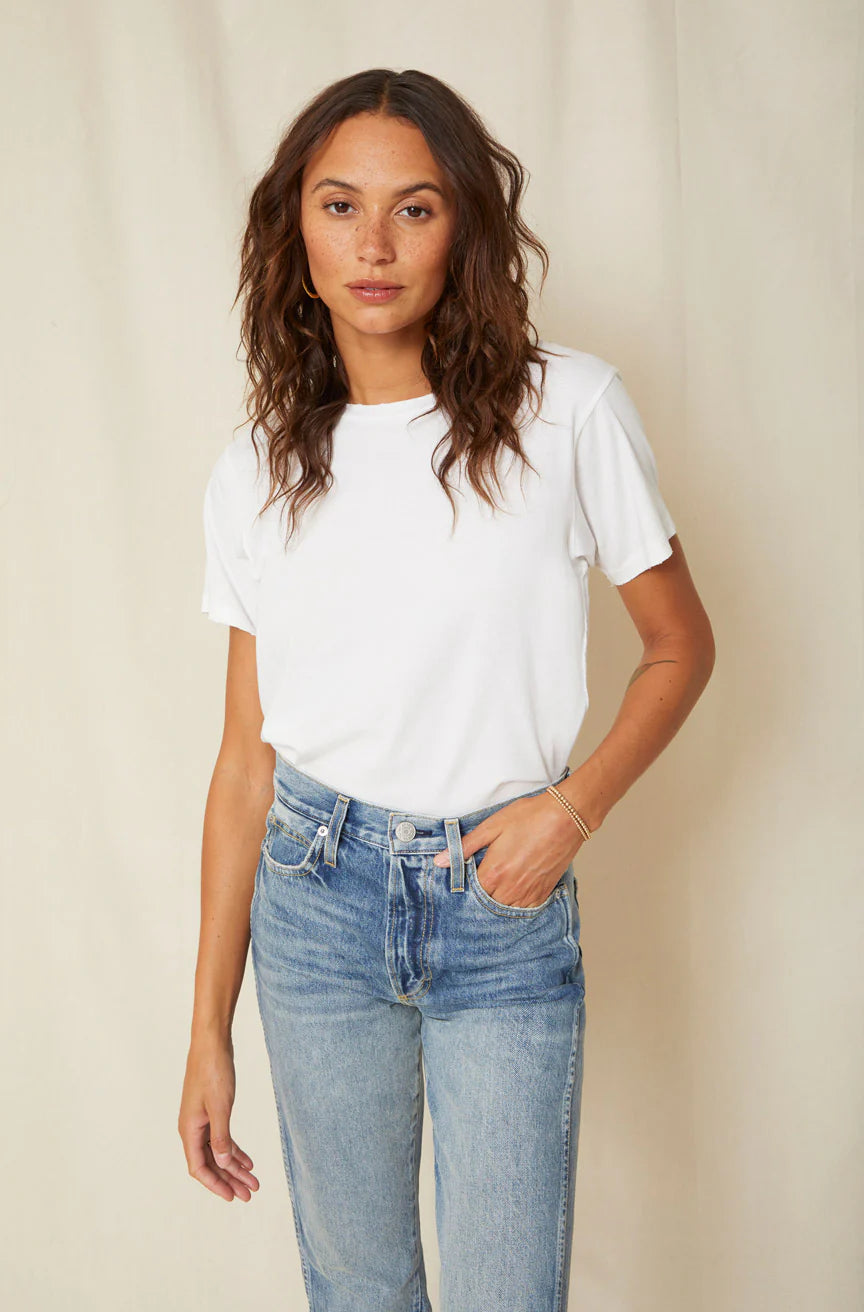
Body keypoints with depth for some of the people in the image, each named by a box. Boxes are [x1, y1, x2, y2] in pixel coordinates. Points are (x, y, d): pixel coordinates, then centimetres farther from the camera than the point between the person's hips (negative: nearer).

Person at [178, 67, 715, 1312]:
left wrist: (576, 804, -14)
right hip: (316, 897, 2)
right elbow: (246, 758, 3)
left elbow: (680, 647, 3)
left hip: (505, 908, -2)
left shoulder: (568, 407, -7)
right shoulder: (257, 473, 0)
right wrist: (210, 1028, 5)